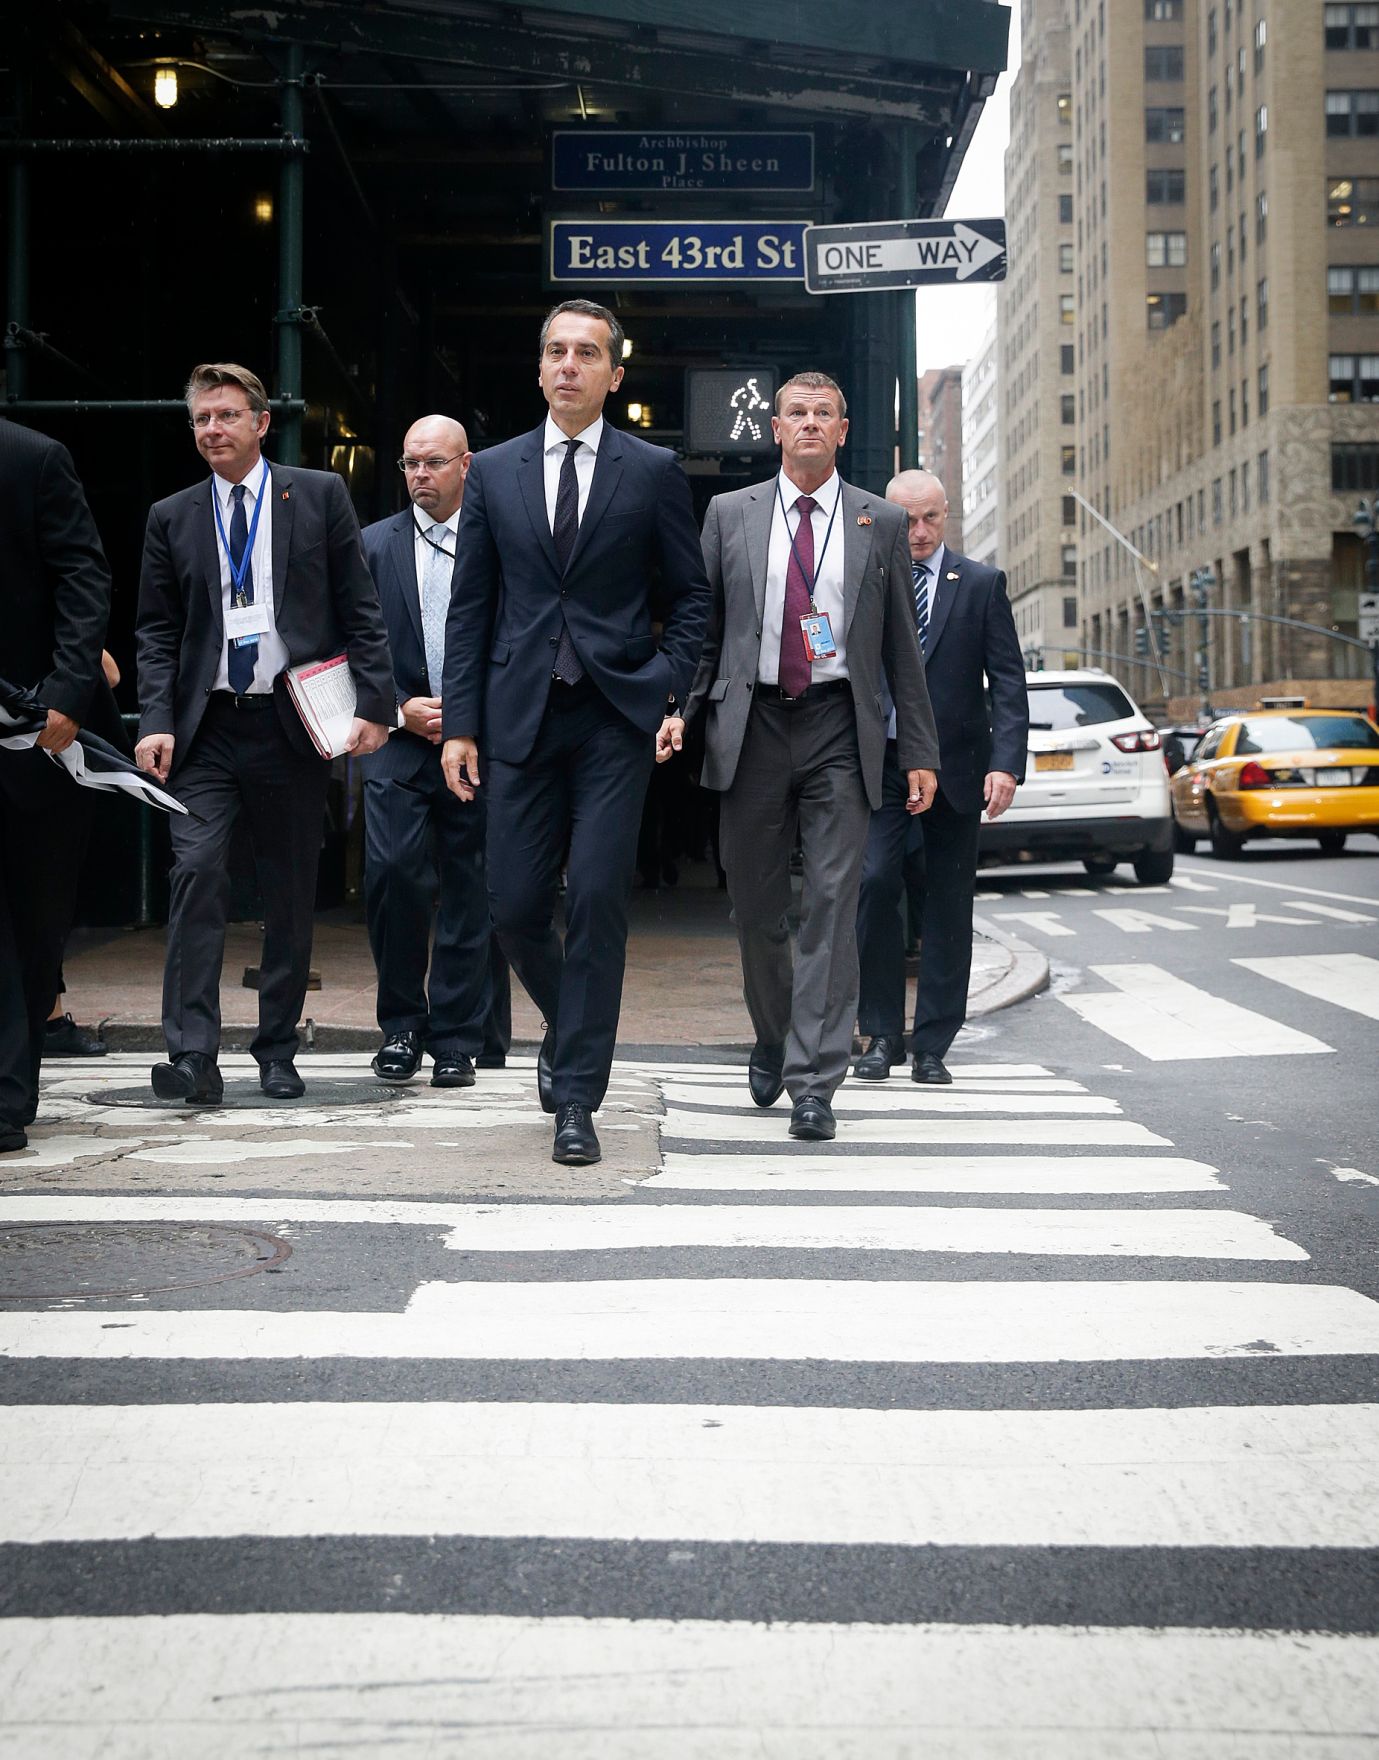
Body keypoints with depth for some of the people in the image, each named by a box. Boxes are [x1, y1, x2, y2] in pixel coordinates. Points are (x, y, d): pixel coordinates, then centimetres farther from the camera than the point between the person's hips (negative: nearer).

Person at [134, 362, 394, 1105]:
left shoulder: (320, 495, 5)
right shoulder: (171, 517, 10)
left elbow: (360, 611, 3)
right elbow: (156, 631, 9)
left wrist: (374, 703, -6)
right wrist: (157, 721, -5)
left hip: (293, 724, 0)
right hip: (207, 728, 1)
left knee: (291, 892, 6)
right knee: (197, 871, -13)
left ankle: (277, 1051, 17)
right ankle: (193, 1054, -14)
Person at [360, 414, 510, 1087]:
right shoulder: (373, 545, 10)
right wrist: (403, 710, -6)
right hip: (399, 741, 1)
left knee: (469, 893, 2)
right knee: (391, 873, -13)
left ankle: (457, 1039, 11)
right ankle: (402, 1024, 4)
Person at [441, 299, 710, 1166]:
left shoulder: (654, 471, 5)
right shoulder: (494, 472, 10)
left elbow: (691, 596, 8)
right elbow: (470, 607, 9)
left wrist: (670, 688, -6)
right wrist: (460, 723, 3)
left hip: (615, 715, -2)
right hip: (522, 714, 2)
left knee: (599, 901, -7)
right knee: (516, 906, 2)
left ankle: (577, 1099, 2)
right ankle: (568, 1028, 32)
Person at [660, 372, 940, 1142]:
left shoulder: (881, 523, 8)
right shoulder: (730, 514, 10)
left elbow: (902, 645, 9)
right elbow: (704, 625, 11)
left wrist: (921, 751, 5)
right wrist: (682, 708, -4)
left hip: (839, 728, -1)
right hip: (752, 723, 1)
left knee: (833, 902, -8)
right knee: (756, 905, 8)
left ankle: (814, 1080, -6)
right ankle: (772, 1045, 31)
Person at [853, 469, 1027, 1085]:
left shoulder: (981, 584, 4)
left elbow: (1008, 681, 0)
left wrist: (1006, 763, -12)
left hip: (956, 765, 0)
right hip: (880, 763, 0)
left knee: (948, 904, 4)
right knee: (874, 881, -13)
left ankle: (932, 1045, 12)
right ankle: (882, 1034, 0)